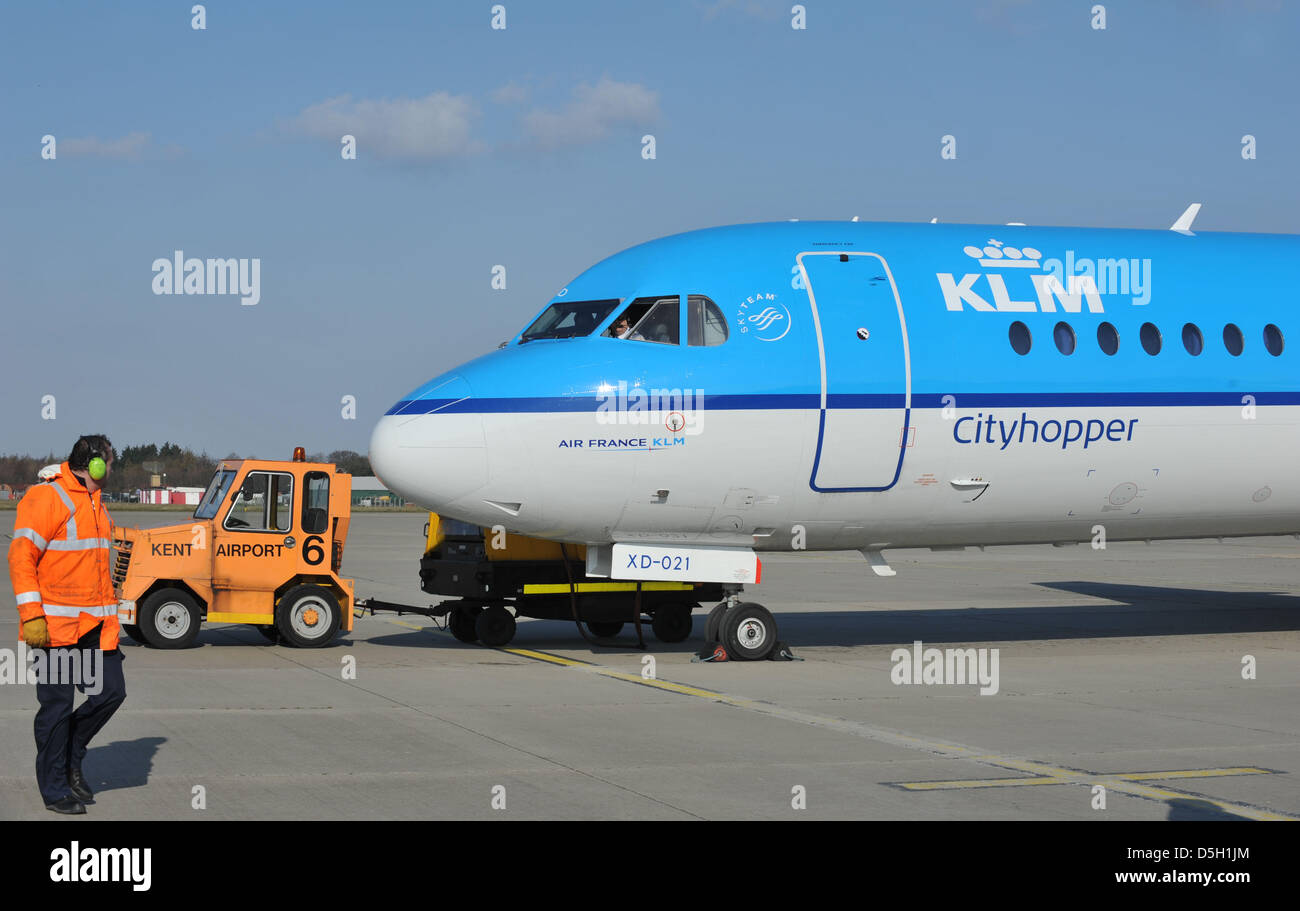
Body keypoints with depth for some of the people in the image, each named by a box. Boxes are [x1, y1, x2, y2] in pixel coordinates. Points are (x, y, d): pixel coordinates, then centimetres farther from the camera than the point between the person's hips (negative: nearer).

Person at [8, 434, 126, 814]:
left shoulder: (95, 503, 17)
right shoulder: (47, 498, -11)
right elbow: (21, 556, -15)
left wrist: (109, 617, 25)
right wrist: (31, 615, -21)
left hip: (96, 625, 8)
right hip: (57, 626, -8)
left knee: (111, 691, 4)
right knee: (57, 706, -2)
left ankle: (71, 758, 24)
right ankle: (55, 790, 8)